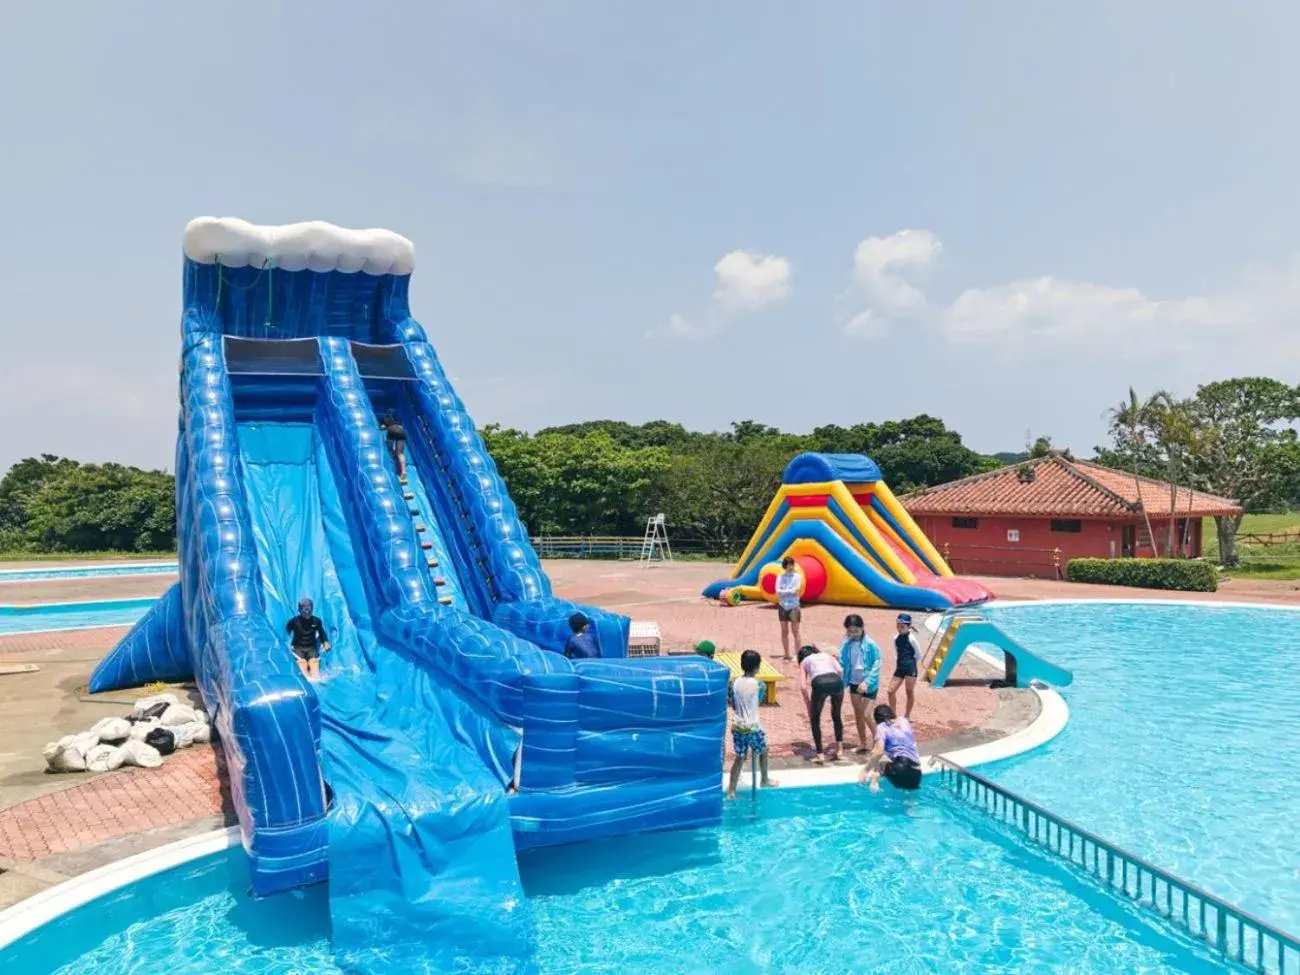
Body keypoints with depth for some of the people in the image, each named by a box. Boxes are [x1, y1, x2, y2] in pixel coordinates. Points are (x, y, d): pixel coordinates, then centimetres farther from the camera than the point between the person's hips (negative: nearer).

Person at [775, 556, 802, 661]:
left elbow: (796, 590, -13)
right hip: (783, 606, 3)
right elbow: (778, 592, -5)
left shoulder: (797, 577, -1)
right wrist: (790, 591, -11)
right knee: (784, 631, 6)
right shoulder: (780, 577, 5)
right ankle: (787, 654, 13)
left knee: (795, 631, -3)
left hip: (794, 606, -3)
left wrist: (783, 592, -11)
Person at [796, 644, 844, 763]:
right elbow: (839, 670, 16)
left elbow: (803, 687, 18)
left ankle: (820, 754, 16)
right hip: (836, 681, 2)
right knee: (836, 715, 27)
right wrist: (838, 695, 22)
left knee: (815, 720, 18)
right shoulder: (828, 656, 37)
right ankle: (839, 749, 30)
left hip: (820, 683, -2)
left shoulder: (804, 662, 32)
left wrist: (809, 708, 23)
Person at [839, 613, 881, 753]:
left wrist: (867, 682, -23)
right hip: (854, 683, 5)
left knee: (866, 715, -7)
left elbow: (877, 664, -17)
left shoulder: (870, 644, -19)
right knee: (858, 714, 14)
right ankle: (863, 743, 29)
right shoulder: (846, 644, -5)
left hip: (869, 685, -5)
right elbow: (842, 663, -2)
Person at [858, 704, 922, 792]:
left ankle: (875, 777, -5)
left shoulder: (882, 726, 2)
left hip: (900, 767, -6)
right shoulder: (904, 721, 18)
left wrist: (865, 770, -6)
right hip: (916, 772, 6)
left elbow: (879, 752, -11)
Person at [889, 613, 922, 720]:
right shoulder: (896, 638, 7)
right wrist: (896, 665, 8)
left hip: (910, 668, -6)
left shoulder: (911, 638, -11)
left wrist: (909, 661, 3)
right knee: (891, 691, 2)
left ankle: (907, 715, 20)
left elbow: (918, 655, -5)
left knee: (910, 692, 6)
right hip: (900, 667, 6)